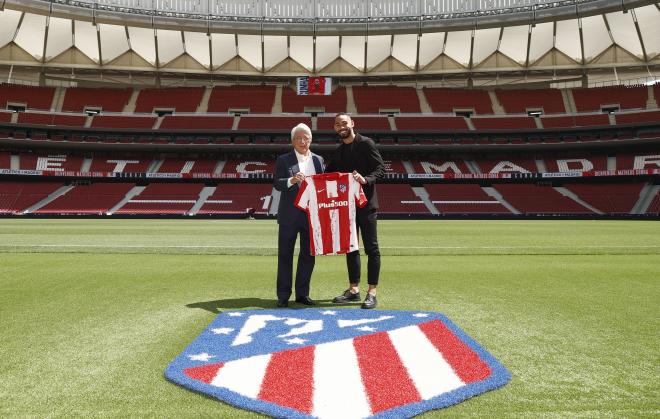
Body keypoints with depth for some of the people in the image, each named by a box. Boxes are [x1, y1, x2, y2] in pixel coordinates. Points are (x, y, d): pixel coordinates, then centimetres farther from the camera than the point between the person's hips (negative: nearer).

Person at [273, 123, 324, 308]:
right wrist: (291, 180, -28)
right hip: (289, 216, -3)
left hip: (311, 215, 4)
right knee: (285, 255, 3)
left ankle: (302, 294, 20)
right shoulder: (284, 160, 1)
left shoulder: (318, 160, 12)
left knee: (308, 256, 9)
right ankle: (283, 296, 11)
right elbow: (276, 183, -9)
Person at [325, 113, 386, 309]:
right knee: (350, 247, 11)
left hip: (366, 203, -7)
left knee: (371, 247, -3)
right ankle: (353, 289, 21)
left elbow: (381, 168, -11)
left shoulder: (366, 143, -5)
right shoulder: (338, 151, 15)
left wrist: (366, 179, -28)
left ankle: (372, 293, 1)